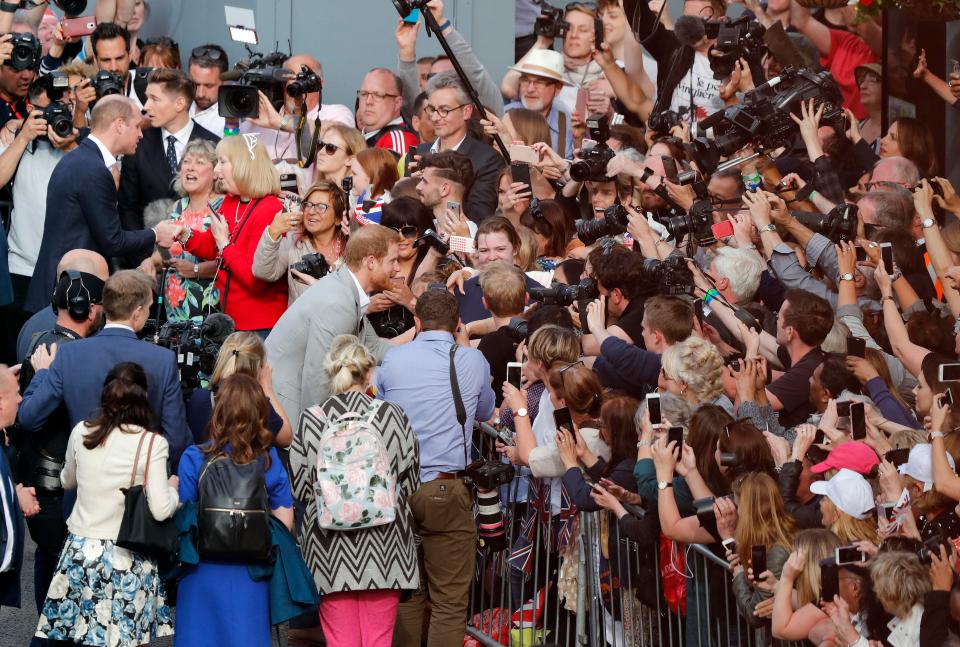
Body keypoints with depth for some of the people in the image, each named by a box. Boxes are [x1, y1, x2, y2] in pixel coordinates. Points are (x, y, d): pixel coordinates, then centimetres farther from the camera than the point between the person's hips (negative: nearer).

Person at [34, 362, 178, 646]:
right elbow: (161, 510, -15)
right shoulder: (152, 444, -12)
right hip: (126, 558, -3)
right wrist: (173, 488, 5)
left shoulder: (81, 433, 0)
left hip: (80, 552, 4)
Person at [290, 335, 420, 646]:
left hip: (331, 551, 0)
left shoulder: (311, 419, -4)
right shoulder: (392, 415, -4)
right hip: (383, 548, 0)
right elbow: (411, 483, 3)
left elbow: (299, 487, 1)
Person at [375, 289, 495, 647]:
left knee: (406, 594, 14)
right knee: (450, 601, 0)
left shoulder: (393, 359, 2)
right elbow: (485, 412, 19)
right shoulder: (473, 361, 0)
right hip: (447, 490, -3)